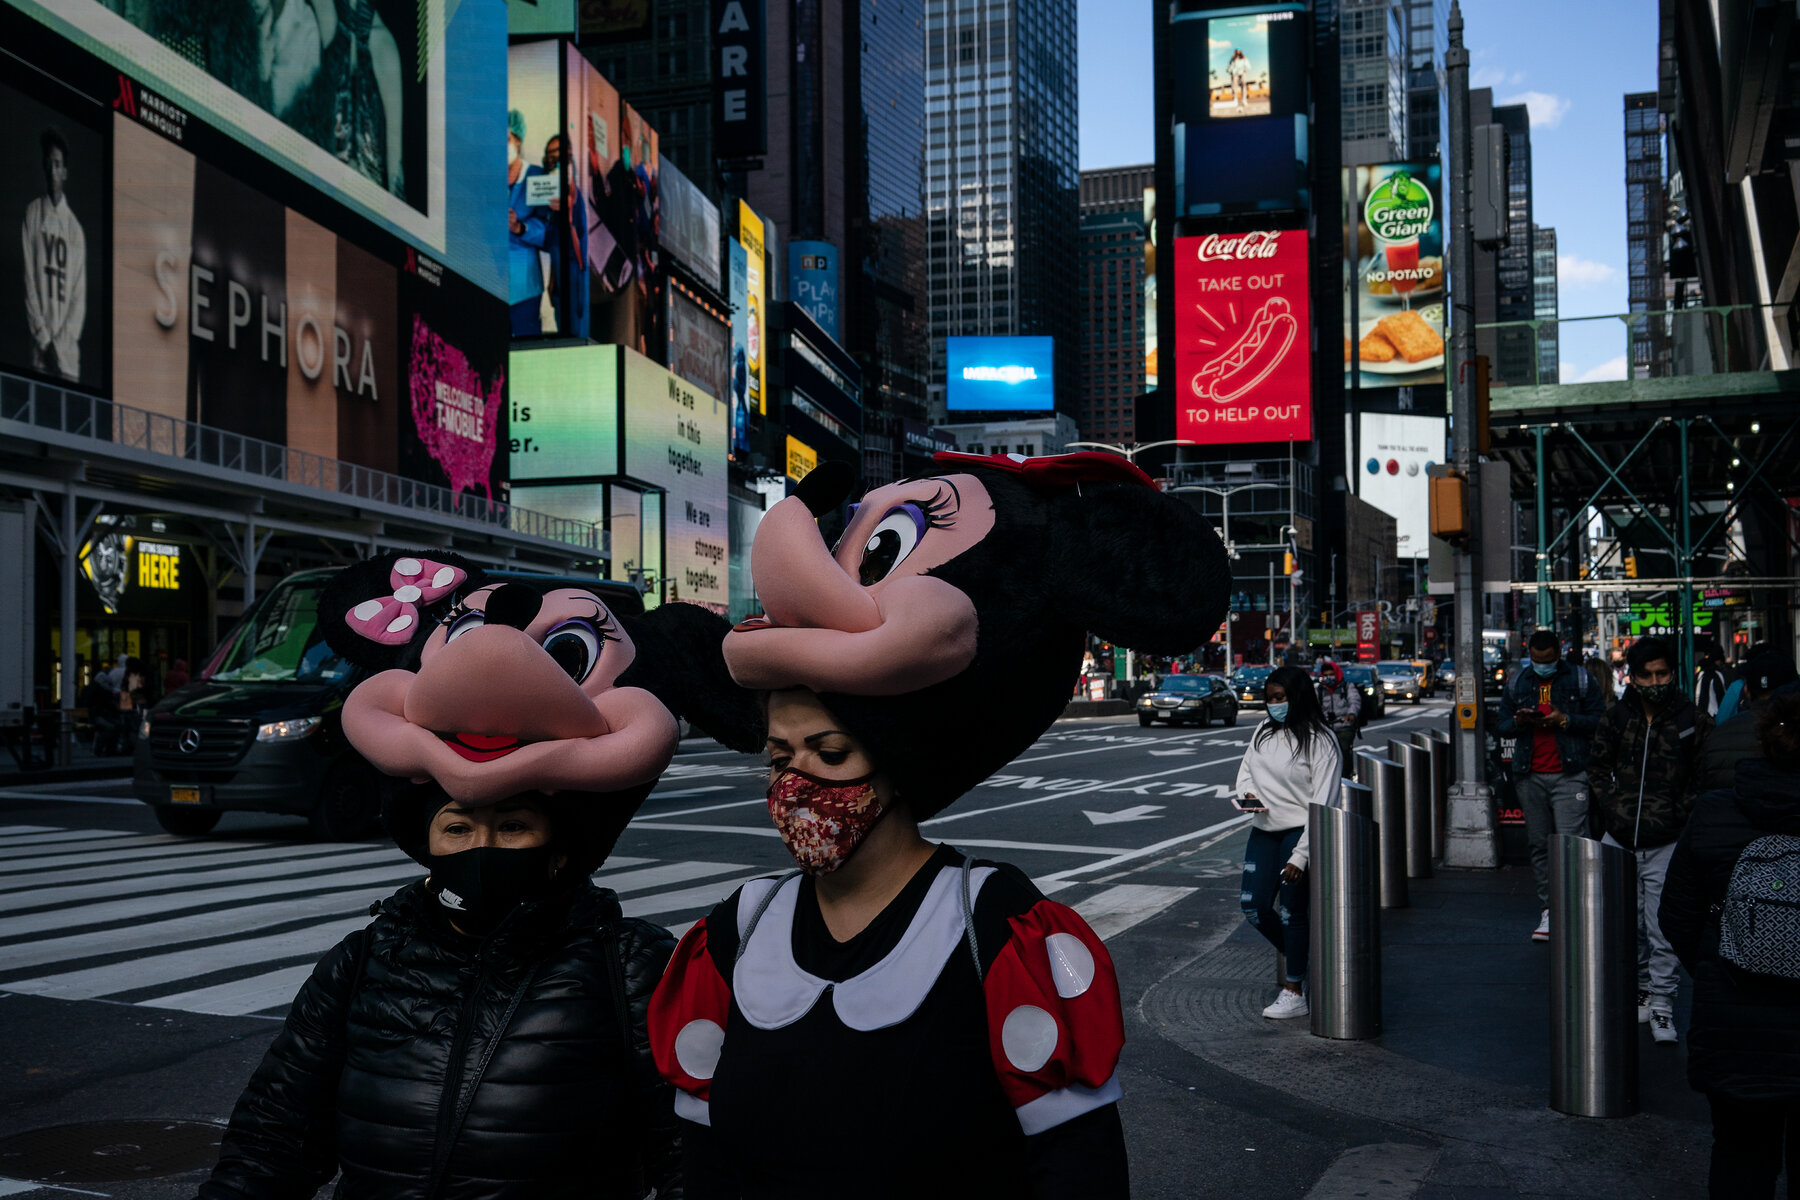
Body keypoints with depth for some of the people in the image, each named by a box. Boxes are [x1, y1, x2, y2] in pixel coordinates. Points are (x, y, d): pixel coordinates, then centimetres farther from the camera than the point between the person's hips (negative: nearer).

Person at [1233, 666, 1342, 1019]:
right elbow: (1245, 769, 22)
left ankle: (1294, 991, 11)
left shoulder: (1319, 740, -11)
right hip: (1264, 829, 6)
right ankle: (1296, 956, 30)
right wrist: (1247, 793, -4)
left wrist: (1301, 855, -18)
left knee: (1291, 910, -4)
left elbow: (1322, 804, -14)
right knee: (1254, 907, 3)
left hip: (1300, 831, -6)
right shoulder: (1264, 731, 9)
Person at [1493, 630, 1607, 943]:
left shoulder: (1579, 679, 5)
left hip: (1569, 775, -4)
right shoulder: (1516, 684, 14)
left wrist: (1565, 720, -14)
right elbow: (1499, 724, 15)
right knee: (1538, 845, 5)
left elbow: (1600, 719, 0)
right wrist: (1518, 722, -6)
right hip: (1530, 776, 4)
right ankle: (1547, 911, 10)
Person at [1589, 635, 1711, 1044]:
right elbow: (1597, 767, 15)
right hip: (1618, 841, 3)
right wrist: (1610, 808, 5)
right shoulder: (1615, 718, 4)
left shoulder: (1694, 722, -2)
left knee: (1661, 931, -4)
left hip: (1666, 843, -3)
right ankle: (1640, 991, 29)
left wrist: (1682, 816, -6)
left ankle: (1662, 1006, 8)